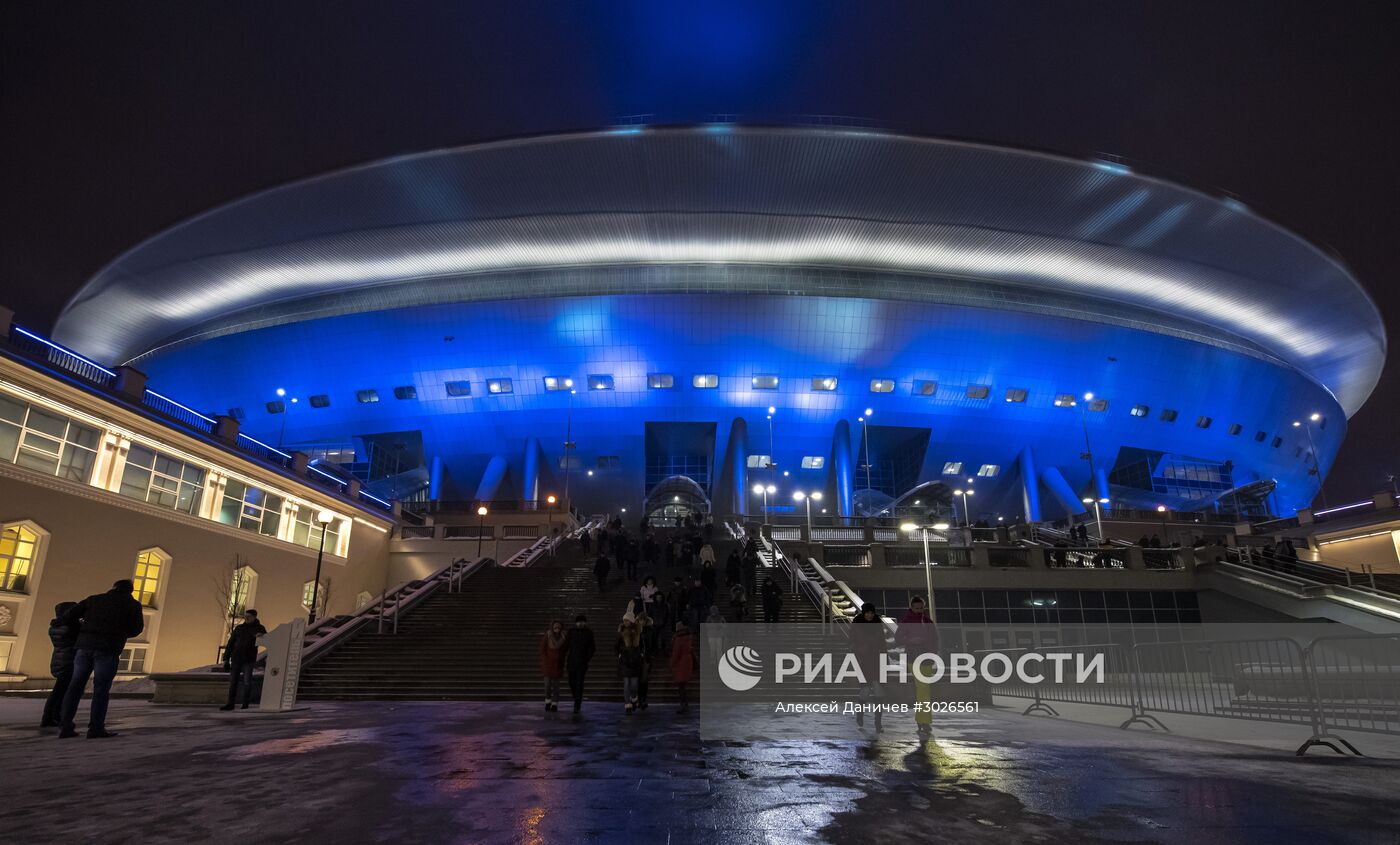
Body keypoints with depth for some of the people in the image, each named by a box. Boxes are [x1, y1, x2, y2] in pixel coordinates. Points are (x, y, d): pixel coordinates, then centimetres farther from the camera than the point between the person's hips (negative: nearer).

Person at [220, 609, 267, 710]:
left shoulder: (259, 628, 5)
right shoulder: (239, 628, 12)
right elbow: (230, 644, 12)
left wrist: (262, 635, -24)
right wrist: (226, 659, 6)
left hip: (249, 659, -3)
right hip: (236, 658, 3)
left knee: (247, 682, -5)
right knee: (233, 681, 4)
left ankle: (245, 705, 1)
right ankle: (230, 703, 12)